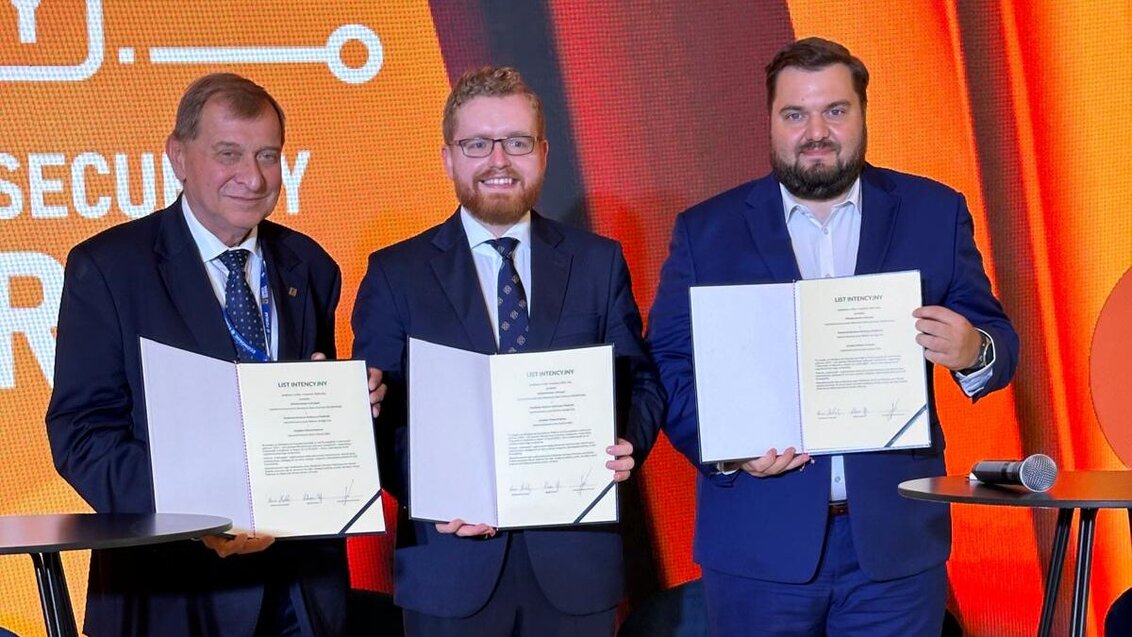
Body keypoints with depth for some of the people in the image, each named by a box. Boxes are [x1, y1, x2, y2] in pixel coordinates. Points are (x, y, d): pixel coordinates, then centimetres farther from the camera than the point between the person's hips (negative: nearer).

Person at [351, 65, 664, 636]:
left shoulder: (600, 263, 8)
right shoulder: (395, 273, 3)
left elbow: (640, 385, 8)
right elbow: (378, 413, 0)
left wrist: (627, 444, -13)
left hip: (575, 563, 2)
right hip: (452, 563, -1)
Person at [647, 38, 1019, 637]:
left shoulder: (935, 213, 6)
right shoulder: (706, 230, 4)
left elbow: (997, 339, 4)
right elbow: (667, 364, 0)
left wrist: (974, 351, -20)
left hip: (897, 540, 1)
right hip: (759, 546, 0)